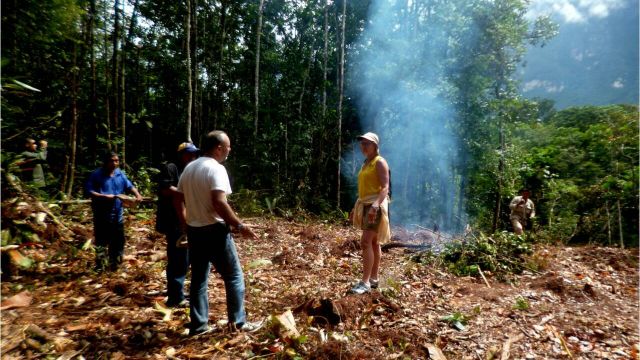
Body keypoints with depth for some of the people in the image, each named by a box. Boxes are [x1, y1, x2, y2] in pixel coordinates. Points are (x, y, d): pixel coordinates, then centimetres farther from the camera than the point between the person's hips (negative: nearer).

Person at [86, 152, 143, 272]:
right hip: (102, 215, -6)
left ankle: (115, 266, 29)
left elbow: (129, 185, 6)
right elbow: (88, 191, -13)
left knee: (118, 241, 14)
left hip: (117, 214, 6)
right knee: (101, 242, 1)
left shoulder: (120, 173, 8)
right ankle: (100, 268, 10)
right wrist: (104, 196, -24)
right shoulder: (97, 174, -9)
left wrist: (137, 195, -11)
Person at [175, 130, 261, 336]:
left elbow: (178, 201, 15)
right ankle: (238, 322, 12)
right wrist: (240, 226, -19)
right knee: (234, 276, 5)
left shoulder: (189, 168, 10)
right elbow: (219, 202, -25)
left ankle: (198, 325, 22)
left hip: (194, 231, 8)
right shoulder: (216, 168, -15)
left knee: (199, 278, 15)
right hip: (215, 231, -8)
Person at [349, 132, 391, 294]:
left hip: (375, 206, -9)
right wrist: (356, 207, 19)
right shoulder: (366, 163, 16)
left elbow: (385, 187, -19)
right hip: (365, 205, 9)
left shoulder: (380, 162, -9)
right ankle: (373, 279, 19)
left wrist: (375, 206, -32)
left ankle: (365, 282, -10)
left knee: (366, 242, -14)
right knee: (373, 243, 12)